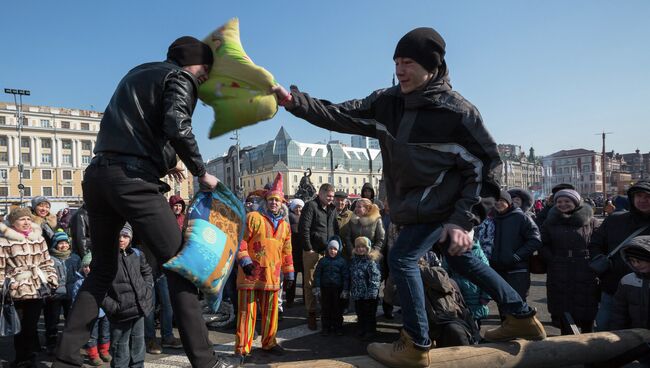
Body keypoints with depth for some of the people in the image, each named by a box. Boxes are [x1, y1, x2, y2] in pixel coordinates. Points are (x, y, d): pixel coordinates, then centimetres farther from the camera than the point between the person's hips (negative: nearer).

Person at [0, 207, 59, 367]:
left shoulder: (39, 238, 7)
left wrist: (52, 279, 5)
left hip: (38, 289, 4)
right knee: (20, 327, 7)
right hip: (17, 291, -3)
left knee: (32, 325, 12)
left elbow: (47, 262, 12)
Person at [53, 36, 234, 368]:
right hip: (132, 178, -8)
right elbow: (177, 128, -16)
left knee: (102, 269, 17)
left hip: (97, 174, 8)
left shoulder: (138, 73, 28)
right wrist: (201, 173, -6)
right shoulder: (180, 79, 3)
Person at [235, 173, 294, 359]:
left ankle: (269, 342, 29)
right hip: (251, 273, -5)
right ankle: (242, 348, 10)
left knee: (271, 311, 13)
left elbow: (286, 252, 17)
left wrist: (289, 273, 16)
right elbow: (241, 240, -7)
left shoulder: (285, 225, 13)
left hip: (272, 275, 5)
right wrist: (244, 260, -18)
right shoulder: (253, 218, -3)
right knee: (247, 311, 0)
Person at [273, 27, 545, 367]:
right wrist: (292, 101, -20)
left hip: (443, 203, -8)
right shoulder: (388, 102, -5)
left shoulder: (456, 111, -21)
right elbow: (339, 115, -8)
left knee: (402, 259, -12)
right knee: (461, 259, 19)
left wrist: (463, 218, -23)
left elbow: (484, 165, -16)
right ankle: (522, 317, 37)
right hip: (417, 202, 8)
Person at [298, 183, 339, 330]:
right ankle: (311, 314, 11)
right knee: (311, 283, 1)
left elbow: (336, 229, 22)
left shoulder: (332, 209, 15)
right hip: (313, 252, -6)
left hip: (329, 252, 6)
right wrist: (308, 249, -13)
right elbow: (303, 228, -12)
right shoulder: (311, 206, -6)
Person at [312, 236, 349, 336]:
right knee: (325, 309, 8)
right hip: (325, 288, 1)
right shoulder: (323, 261, 3)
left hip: (338, 289, -1)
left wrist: (345, 290, -5)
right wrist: (317, 288, -1)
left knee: (338, 309, 7)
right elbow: (317, 275, 5)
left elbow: (346, 276, -1)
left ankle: (338, 327, 21)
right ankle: (325, 327, 20)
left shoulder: (342, 261, -1)